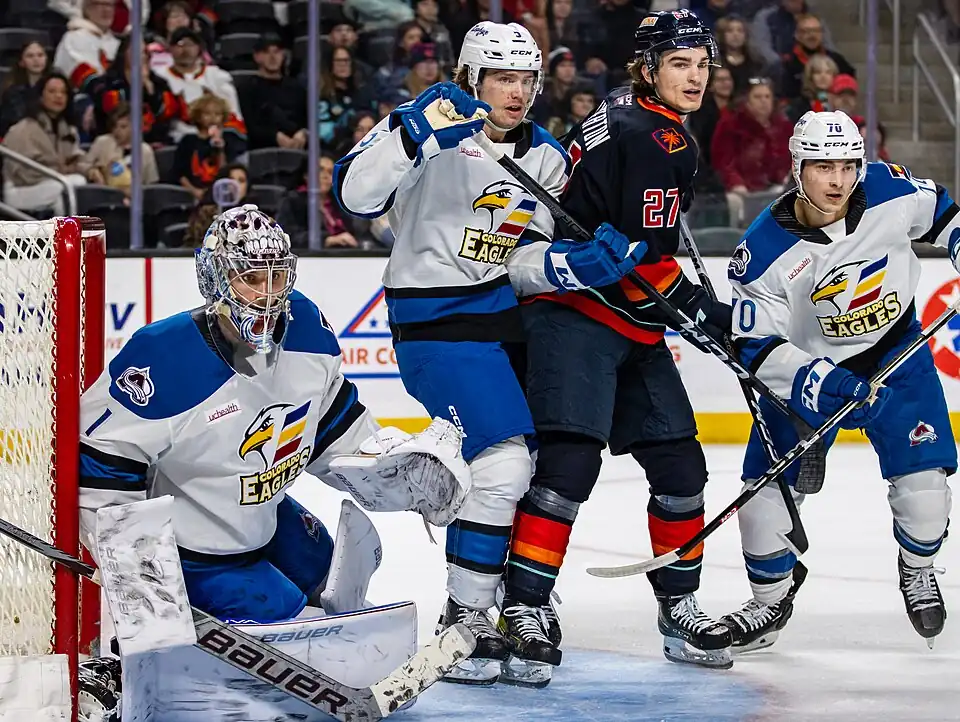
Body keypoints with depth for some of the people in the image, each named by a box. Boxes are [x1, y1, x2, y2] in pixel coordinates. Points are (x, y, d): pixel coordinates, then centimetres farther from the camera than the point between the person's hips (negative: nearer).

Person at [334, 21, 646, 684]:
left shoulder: (547, 159, 7)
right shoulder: (439, 133, -12)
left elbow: (527, 262, 4)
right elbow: (357, 194, -25)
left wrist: (583, 263, -16)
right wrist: (418, 132, -37)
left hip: (510, 316, 8)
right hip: (439, 321, -8)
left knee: (541, 461, 16)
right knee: (501, 464, -19)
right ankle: (465, 622, -8)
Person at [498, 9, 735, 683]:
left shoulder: (654, 126, 16)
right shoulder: (655, 138, -14)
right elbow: (643, 252, -20)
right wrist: (704, 311, -14)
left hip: (633, 328, 10)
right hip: (577, 315, -10)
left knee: (680, 464, 9)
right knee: (570, 461, -19)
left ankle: (679, 607, 18)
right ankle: (525, 607, -17)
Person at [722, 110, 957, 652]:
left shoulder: (893, 193, -19)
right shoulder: (765, 251, -24)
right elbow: (755, 344, -21)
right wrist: (813, 382, -35)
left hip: (895, 353, 1)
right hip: (808, 365, -1)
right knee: (765, 490, -6)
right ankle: (772, 596, 20)